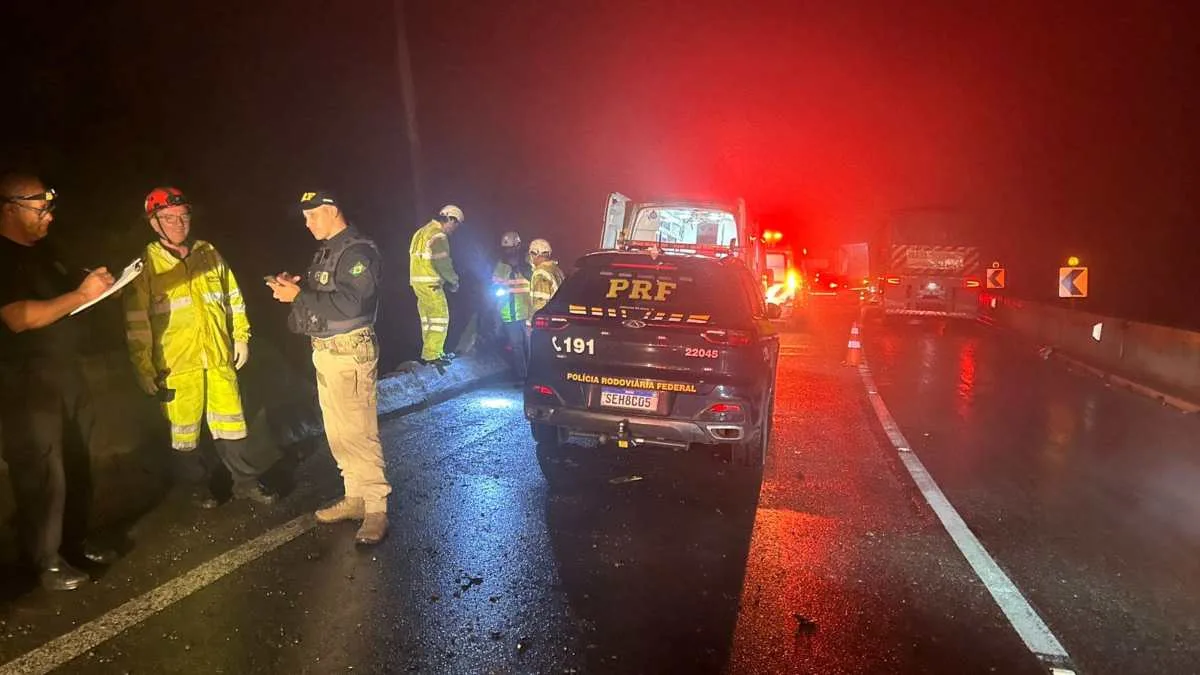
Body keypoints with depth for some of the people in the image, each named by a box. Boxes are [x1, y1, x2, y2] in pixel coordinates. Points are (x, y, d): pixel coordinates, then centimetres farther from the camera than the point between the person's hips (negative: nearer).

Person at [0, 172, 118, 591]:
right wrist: (81, 294, -24)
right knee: (42, 473, -2)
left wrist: (91, 286, 9)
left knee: (77, 465, 13)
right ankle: (46, 559, 11)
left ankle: (74, 541, 26)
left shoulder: (41, 251, 14)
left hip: (67, 373, 8)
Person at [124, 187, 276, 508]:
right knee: (184, 433, 7)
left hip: (219, 357, 3)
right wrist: (144, 367, -6)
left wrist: (241, 337, 12)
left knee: (231, 424, 9)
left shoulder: (209, 254, 7)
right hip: (176, 364, -2)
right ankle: (201, 488, 26)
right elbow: (136, 322, -5)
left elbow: (233, 298, 15)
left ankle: (246, 482, 21)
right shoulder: (145, 264, -4)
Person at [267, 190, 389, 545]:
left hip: (350, 352, -9)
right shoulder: (327, 251, 17)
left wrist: (299, 296, -18)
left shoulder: (356, 251, -12)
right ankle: (355, 497, 24)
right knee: (337, 432, 13)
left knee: (358, 432, -8)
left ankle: (376, 508, 0)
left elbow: (350, 303, -23)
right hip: (326, 352, 10)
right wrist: (295, 287, 2)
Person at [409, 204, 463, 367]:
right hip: (430, 284, -10)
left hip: (417, 281, 10)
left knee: (428, 318, 15)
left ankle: (429, 353, 21)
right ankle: (432, 355, -6)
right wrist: (454, 280, -1)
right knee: (440, 318, -5)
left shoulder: (422, 232, 18)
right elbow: (443, 264, -17)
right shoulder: (438, 236, -14)